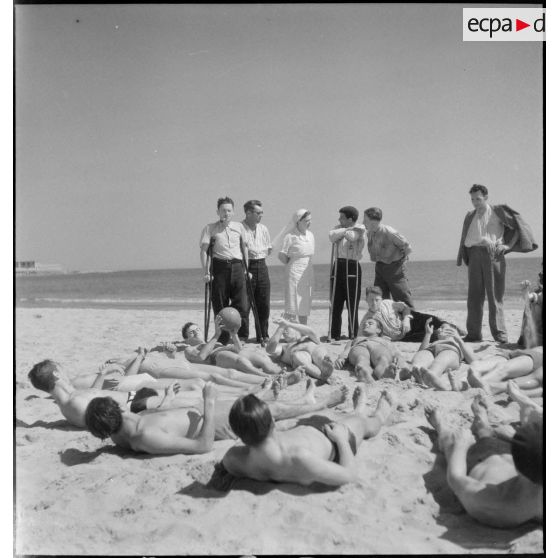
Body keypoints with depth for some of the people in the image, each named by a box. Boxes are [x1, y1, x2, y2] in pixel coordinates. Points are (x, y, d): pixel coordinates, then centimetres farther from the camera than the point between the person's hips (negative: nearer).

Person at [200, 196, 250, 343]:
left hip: (237, 266, 2)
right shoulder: (210, 228, 5)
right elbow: (204, 250, -1)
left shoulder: (239, 227, 14)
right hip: (219, 267, -2)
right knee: (220, 307, 2)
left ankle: (242, 339, 7)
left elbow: (244, 248, 18)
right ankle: (222, 341, 12)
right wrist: (205, 272, -9)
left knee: (242, 306, -4)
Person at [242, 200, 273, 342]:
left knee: (263, 303, 6)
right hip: (245, 267, -5)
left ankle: (264, 335, 16)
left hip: (261, 267, 6)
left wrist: (258, 252, 8)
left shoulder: (263, 229, 13)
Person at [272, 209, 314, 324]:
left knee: (305, 306, 12)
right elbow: (281, 256, -9)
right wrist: (291, 264, 2)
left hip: (308, 273, 6)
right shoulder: (290, 236, -12)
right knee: (292, 306, -6)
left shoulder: (310, 235, 9)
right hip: (294, 273, -6)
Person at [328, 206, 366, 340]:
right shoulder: (339, 227, 18)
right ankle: (334, 335, 10)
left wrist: (343, 230, 0)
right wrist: (347, 229, -8)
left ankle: (353, 335, 8)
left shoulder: (359, 229, 3)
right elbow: (332, 236, -3)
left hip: (352, 267, -4)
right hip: (338, 267, 5)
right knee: (336, 304, 4)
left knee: (352, 304, -1)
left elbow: (351, 237, -18)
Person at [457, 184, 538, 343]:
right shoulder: (470, 216, 15)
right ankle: (474, 333, 9)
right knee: (474, 296, 3)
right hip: (474, 255, 4)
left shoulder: (498, 211, 5)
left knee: (495, 296, -3)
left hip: (493, 255, -4)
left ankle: (500, 335, 2)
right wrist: (465, 258, -2)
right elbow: (465, 240, 13)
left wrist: (507, 245, -5)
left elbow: (518, 226, 4)